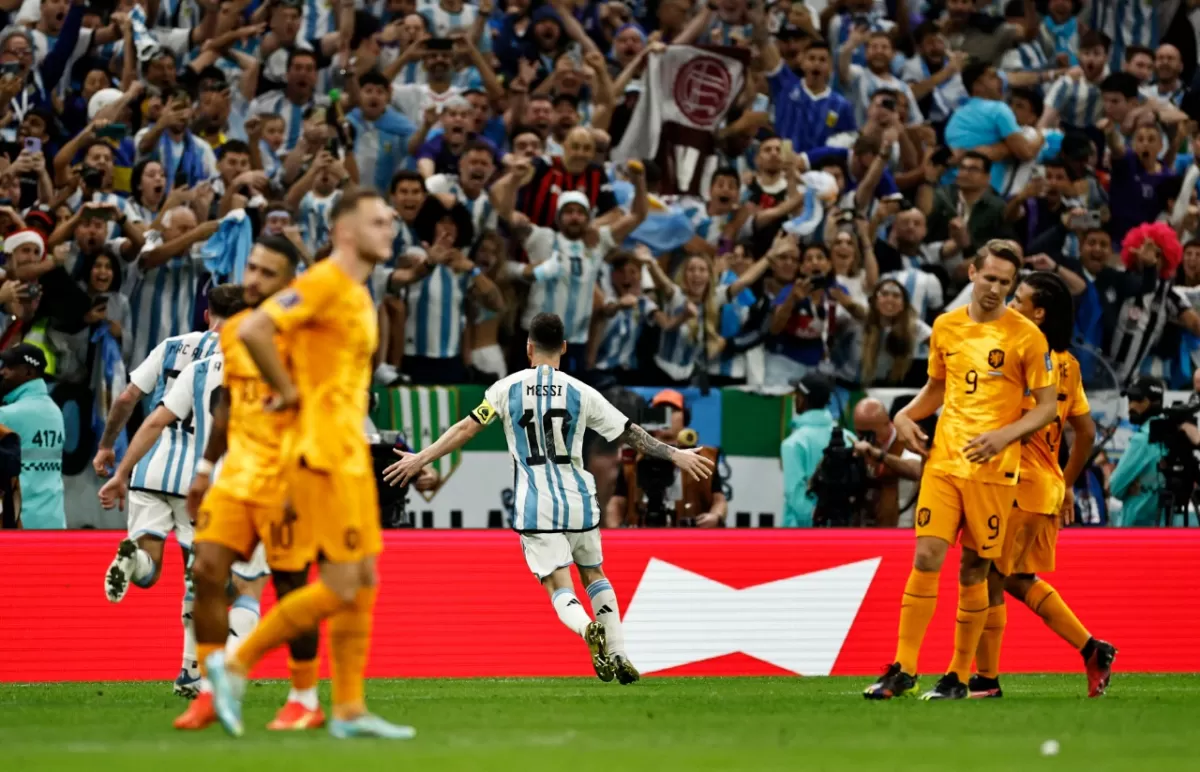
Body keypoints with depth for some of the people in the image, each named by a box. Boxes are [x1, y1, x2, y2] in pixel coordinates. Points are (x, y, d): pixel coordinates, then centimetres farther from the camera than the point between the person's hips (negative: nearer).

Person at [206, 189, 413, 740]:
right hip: (323, 455, -10)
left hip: (352, 456, 10)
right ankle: (235, 665, -2)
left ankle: (349, 710, 10)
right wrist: (289, 392, -14)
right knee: (339, 587, -10)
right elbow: (253, 331, -23)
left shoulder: (358, 295, 17)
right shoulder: (324, 282, -12)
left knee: (363, 585, 7)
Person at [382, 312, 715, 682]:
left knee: (559, 587, -2)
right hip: (578, 499, 1)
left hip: (535, 507, -1)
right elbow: (630, 434, 2)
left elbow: (467, 429, -1)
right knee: (594, 574, 22)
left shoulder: (506, 389, 0)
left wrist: (421, 459, 7)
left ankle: (587, 628, -35)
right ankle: (618, 655, 14)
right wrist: (676, 455, 11)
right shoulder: (581, 393, 1)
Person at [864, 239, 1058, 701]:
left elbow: (1046, 406, -1)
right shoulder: (945, 327, 10)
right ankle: (903, 671, -4)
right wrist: (906, 416, 4)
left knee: (973, 572, 1)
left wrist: (1005, 435, -16)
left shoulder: (1026, 336, -3)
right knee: (925, 558, -8)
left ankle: (959, 677, 11)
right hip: (943, 460, 3)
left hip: (993, 469, -3)